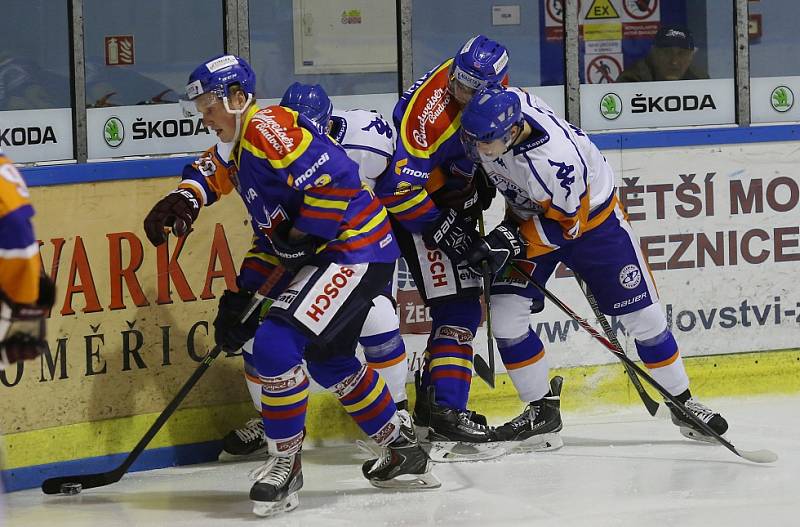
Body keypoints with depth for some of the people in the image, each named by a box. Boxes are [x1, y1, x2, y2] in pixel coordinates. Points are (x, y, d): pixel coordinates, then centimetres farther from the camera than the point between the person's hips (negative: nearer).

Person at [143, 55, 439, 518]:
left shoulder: (267, 127, -15)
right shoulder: (241, 153, 18)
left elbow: (336, 176, -25)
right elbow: (270, 235, 24)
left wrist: (301, 237, -18)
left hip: (356, 248, -11)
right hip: (327, 255, 11)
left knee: (276, 345, -17)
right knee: (329, 360, 23)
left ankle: (285, 465, -6)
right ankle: (405, 453, 35)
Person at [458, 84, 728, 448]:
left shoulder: (557, 159, -42)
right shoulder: (495, 107, -25)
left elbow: (565, 226, -28)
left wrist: (512, 240, -33)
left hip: (590, 215, -5)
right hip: (527, 214, 5)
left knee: (642, 315, 2)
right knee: (506, 315, -9)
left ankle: (682, 402, 21)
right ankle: (542, 411, 6)